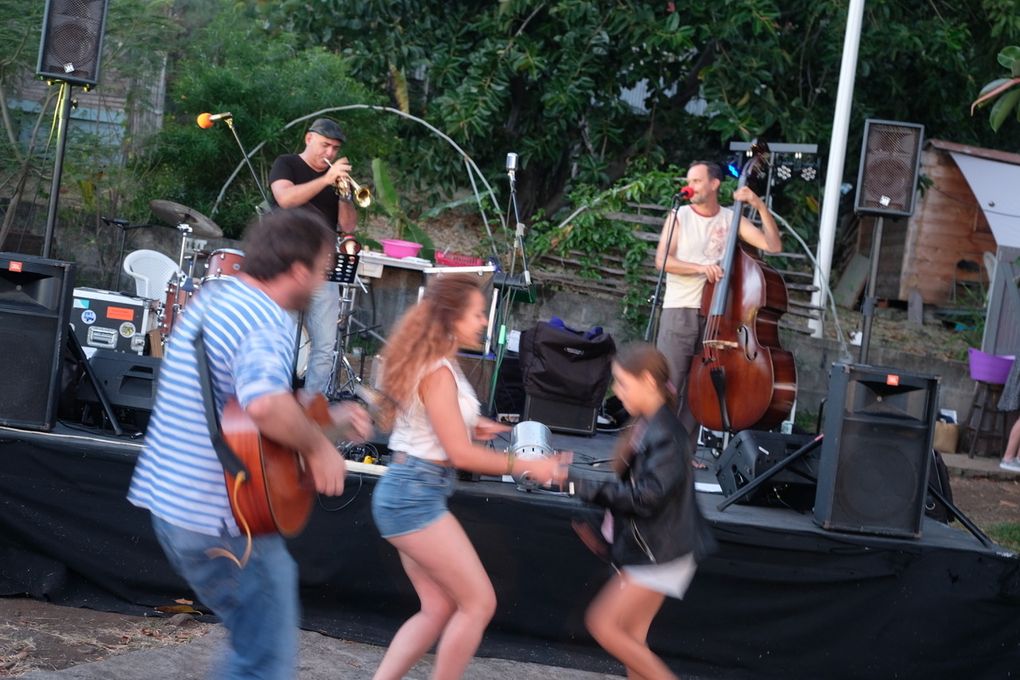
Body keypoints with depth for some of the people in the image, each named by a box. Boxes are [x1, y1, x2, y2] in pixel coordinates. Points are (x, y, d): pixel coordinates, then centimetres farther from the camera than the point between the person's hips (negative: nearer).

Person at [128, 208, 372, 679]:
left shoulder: (215, 296, 9)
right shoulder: (268, 321, -20)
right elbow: (265, 405, -41)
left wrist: (325, 418, 18)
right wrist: (319, 447, -23)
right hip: (224, 522, -10)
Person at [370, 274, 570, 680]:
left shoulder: (435, 363, 12)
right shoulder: (438, 371, -17)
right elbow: (460, 454, -18)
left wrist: (471, 427, 20)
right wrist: (526, 467, -12)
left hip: (408, 494, 10)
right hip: (415, 496, -10)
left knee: (439, 608, 12)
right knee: (479, 602, -3)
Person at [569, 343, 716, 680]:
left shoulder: (665, 435, -21)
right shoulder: (645, 426, 7)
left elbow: (645, 496, -27)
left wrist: (584, 486, -25)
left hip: (659, 552, -9)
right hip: (643, 547, 9)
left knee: (603, 624, -7)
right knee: (631, 638, 13)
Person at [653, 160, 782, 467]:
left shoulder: (731, 219, 7)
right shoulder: (679, 216, 2)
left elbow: (773, 245, 1)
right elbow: (662, 260, -9)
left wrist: (760, 206, -7)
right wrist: (701, 267, -21)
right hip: (679, 311, -2)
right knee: (668, 384, -6)